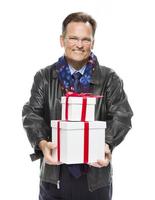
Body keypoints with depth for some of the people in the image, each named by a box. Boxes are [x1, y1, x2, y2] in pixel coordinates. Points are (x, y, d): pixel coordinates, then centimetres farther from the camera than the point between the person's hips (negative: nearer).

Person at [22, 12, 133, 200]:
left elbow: (122, 115, -6)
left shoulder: (110, 79, 2)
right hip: (54, 173, 1)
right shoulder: (44, 77, 5)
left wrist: (107, 145, -25)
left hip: (96, 173, 0)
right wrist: (42, 143, -23)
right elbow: (32, 114, -3)